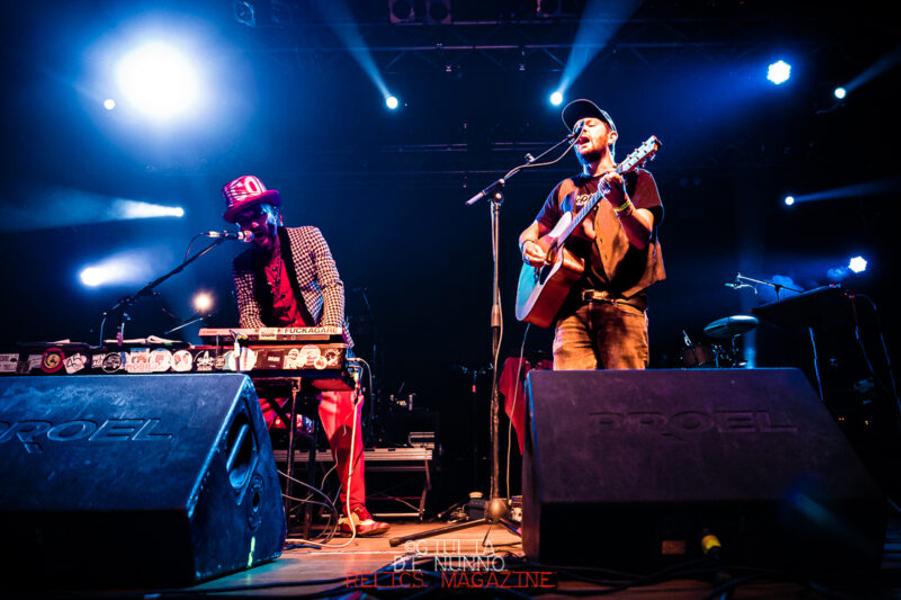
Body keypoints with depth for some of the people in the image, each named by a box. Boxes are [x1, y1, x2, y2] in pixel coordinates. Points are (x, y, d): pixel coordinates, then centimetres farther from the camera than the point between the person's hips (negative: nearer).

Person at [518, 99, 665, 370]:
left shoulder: (636, 178, 10)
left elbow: (642, 238, -6)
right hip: (573, 304, 3)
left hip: (622, 302, -3)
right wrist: (528, 245, 3)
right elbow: (532, 230, 28)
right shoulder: (565, 188, 22)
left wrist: (620, 202, -26)